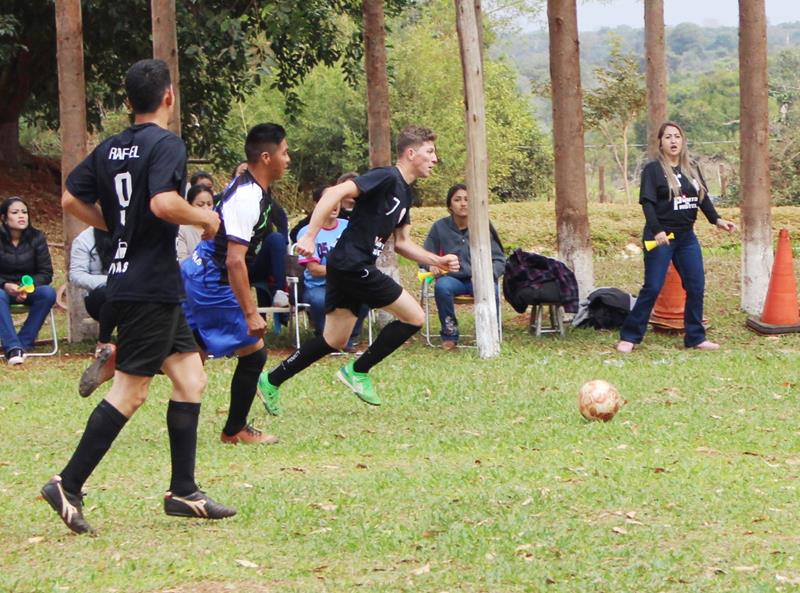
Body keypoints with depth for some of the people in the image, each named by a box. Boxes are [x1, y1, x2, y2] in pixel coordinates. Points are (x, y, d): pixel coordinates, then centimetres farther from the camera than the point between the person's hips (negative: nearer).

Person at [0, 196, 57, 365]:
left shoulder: (37, 238, -3)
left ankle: (24, 342, -28)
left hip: (29, 289, 2)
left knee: (48, 293, -30)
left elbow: (46, 273, -5)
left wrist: (28, 287, -24)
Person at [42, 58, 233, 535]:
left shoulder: (110, 148, 11)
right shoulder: (166, 144, -14)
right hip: (151, 285, -9)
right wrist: (207, 218, -12)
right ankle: (68, 486, -6)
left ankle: (184, 491, 13)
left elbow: (72, 199, 14)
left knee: (190, 377, 12)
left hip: (128, 278, 9)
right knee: (130, 392, -6)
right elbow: (163, 203, -28)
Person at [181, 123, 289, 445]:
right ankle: (235, 430, 12)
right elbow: (234, 260, -28)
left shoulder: (247, 186, 8)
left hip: (198, 271, 10)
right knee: (254, 353, 0)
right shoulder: (248, 198, -23)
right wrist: (251, 313, -28)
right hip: (212, 282, -10)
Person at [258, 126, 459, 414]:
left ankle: (271, 381, 20)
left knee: (334, 341, 14)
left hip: (345, 268, 10)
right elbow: (335, 193, -22)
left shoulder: (405, 193, 17)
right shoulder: (387, 178, -13)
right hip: (353, 264, -10)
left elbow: (402, 243, 22)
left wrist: (438, 261, 10)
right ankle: (357, 371, 2)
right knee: (414, 316, -6)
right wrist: (310, 236, -27)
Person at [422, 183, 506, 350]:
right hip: (453, 279, 0)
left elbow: (499, 260, 0)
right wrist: (432, 266, -18)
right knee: (441, 286, -35)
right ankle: (450, 335, -13)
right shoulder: (440, 227, -1)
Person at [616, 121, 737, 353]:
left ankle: (695, 338, 13)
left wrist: (717, 220, 0)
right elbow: (647, 203, -13)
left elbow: (703, 197, 14)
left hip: (686, 236, 6)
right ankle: (629, 337, 4)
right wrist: (656, 230, -25)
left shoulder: (692, 169, 10)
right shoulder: (653, 169, -6)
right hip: (661, 237, -6)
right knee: (652, 288, -5)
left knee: (696, 287, 3)